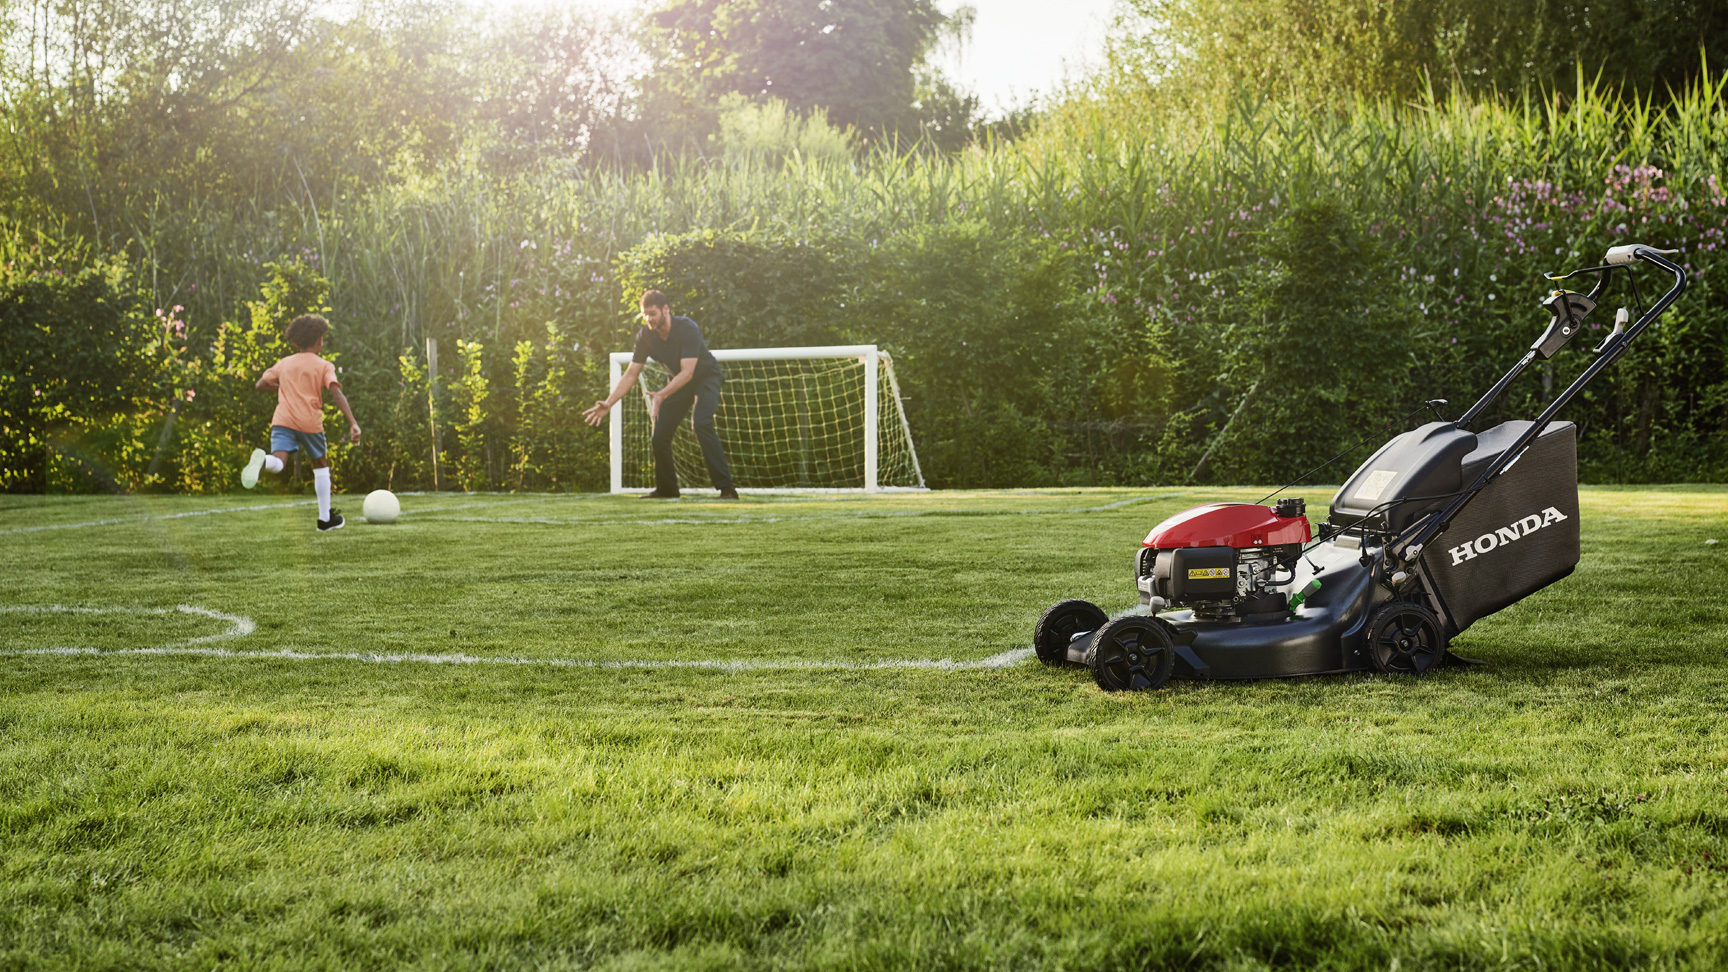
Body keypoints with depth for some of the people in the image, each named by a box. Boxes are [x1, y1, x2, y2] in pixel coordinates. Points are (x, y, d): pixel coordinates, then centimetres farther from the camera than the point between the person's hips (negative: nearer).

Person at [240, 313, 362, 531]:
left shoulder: (284, 364, 17)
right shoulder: (324, 366, 6)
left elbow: (260, 385, 21)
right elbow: (337, 394, -9)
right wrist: (353, 423, -16)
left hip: (282, 421, 1)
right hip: (310, 422, -1)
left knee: (278, 463, -16)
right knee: (321, 464, 19)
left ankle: (262, 460, -54)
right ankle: (325, 519, 24)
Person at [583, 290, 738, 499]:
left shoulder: (687, 329, -32)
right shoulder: (645, 335, -15)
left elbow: (687, 373, -37)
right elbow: (631, 374, -10)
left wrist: (661, 395, -49)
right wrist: (608, 403, -21)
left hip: (706, 376, -6)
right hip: (679, 382, 6)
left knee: (701, 423, -29)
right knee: (660, 433, -2)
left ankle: (726, 487, -29)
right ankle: (666, 488, 19)